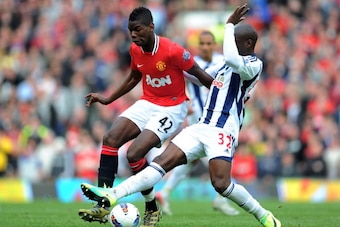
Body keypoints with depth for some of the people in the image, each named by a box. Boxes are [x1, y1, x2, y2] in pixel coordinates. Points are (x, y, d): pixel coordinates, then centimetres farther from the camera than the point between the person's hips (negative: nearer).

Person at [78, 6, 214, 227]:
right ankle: (103, 206, -15)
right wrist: (108, 99, 20)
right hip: (147, 103, 7)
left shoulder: (172, 51, -23)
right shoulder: (135, 50, -1)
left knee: (134, 153, -22)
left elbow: (201, 76, -12)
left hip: (172, 108, -7)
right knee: (110, 139, -14)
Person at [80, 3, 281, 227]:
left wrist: (230, 25, -20)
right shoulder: (228, 64, 21)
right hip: (201, 127, 8)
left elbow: (232, 59, -30)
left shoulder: (254, 65, -7)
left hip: (222, 132, -8)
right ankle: (113, 195, -20)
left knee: (221, 183, -20)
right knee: (163, 162, -7)